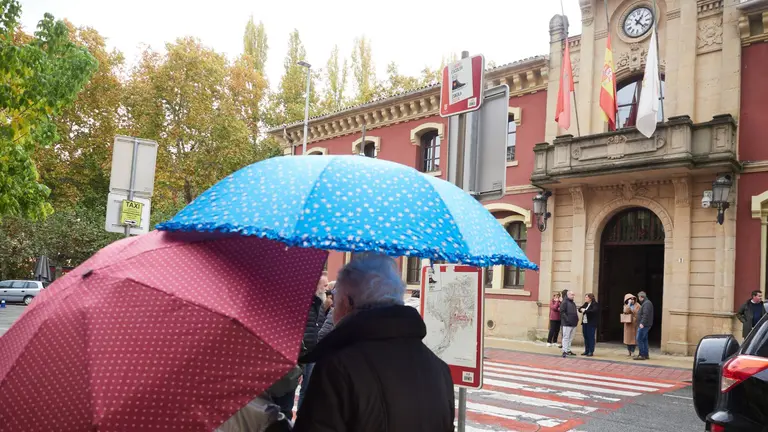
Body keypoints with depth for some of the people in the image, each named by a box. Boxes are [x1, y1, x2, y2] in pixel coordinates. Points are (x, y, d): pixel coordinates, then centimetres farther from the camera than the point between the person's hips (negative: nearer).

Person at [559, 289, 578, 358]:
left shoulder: (573, 303, 19)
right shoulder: (564, 302, -8)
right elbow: (562, 312, -16)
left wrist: (577, 319, 12)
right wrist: (567, 319, -21)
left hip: (573, 324, 9)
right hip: (567, 324, -8)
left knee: (570, 338, 13)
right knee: (566, 337, -6)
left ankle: (568, 350, 21)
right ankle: (564, 351, -5)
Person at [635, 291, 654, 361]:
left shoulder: (647, 303, -15)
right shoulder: (645, 303, 18)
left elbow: (646, 314, -25)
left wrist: (642, 323, -29)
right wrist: (642, 323, 18)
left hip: (644, 325, -11)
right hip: (644, 325, 11)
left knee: (639, 339, -10)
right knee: (644, 339, 13)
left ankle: (642, 355, -9)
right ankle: (646, 355, 16)